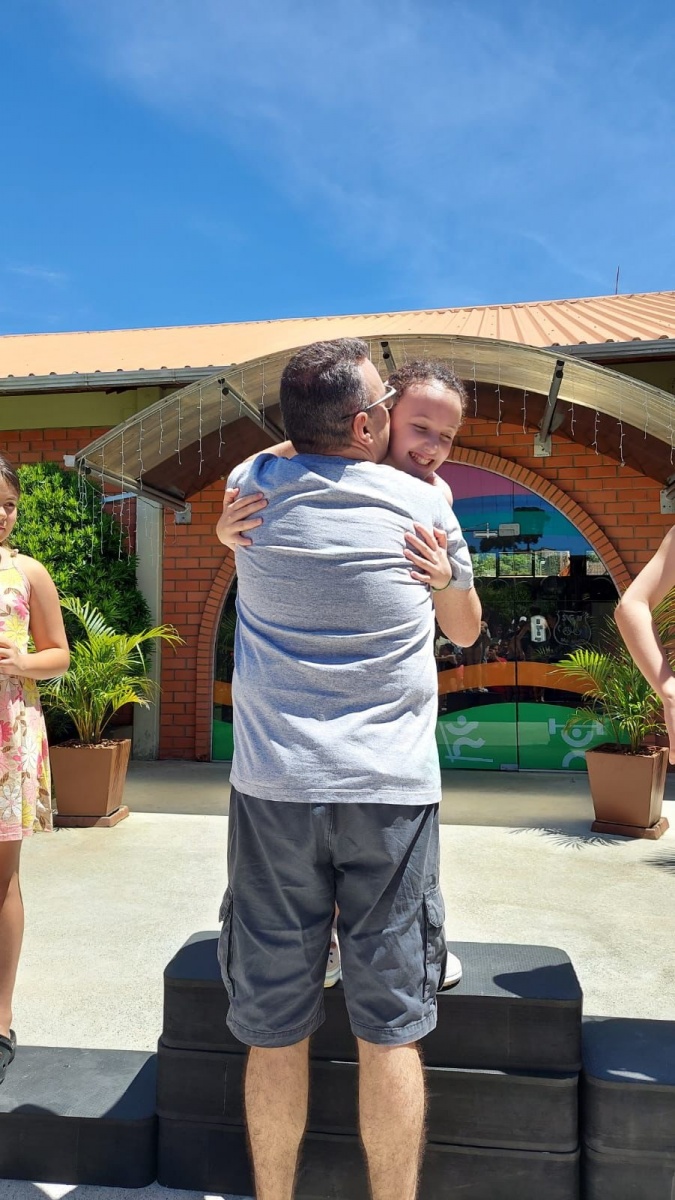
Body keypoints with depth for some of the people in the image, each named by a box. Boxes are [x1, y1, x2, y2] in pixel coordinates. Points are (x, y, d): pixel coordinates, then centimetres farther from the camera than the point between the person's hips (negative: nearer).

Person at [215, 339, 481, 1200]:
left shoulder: (254, 487, 4)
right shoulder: (424, 505, 1)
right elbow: (464, 629, 17)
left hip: (274, 788, 2)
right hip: (391, 791, -1)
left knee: (274, 1025, 12)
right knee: (390, 1028, 10)